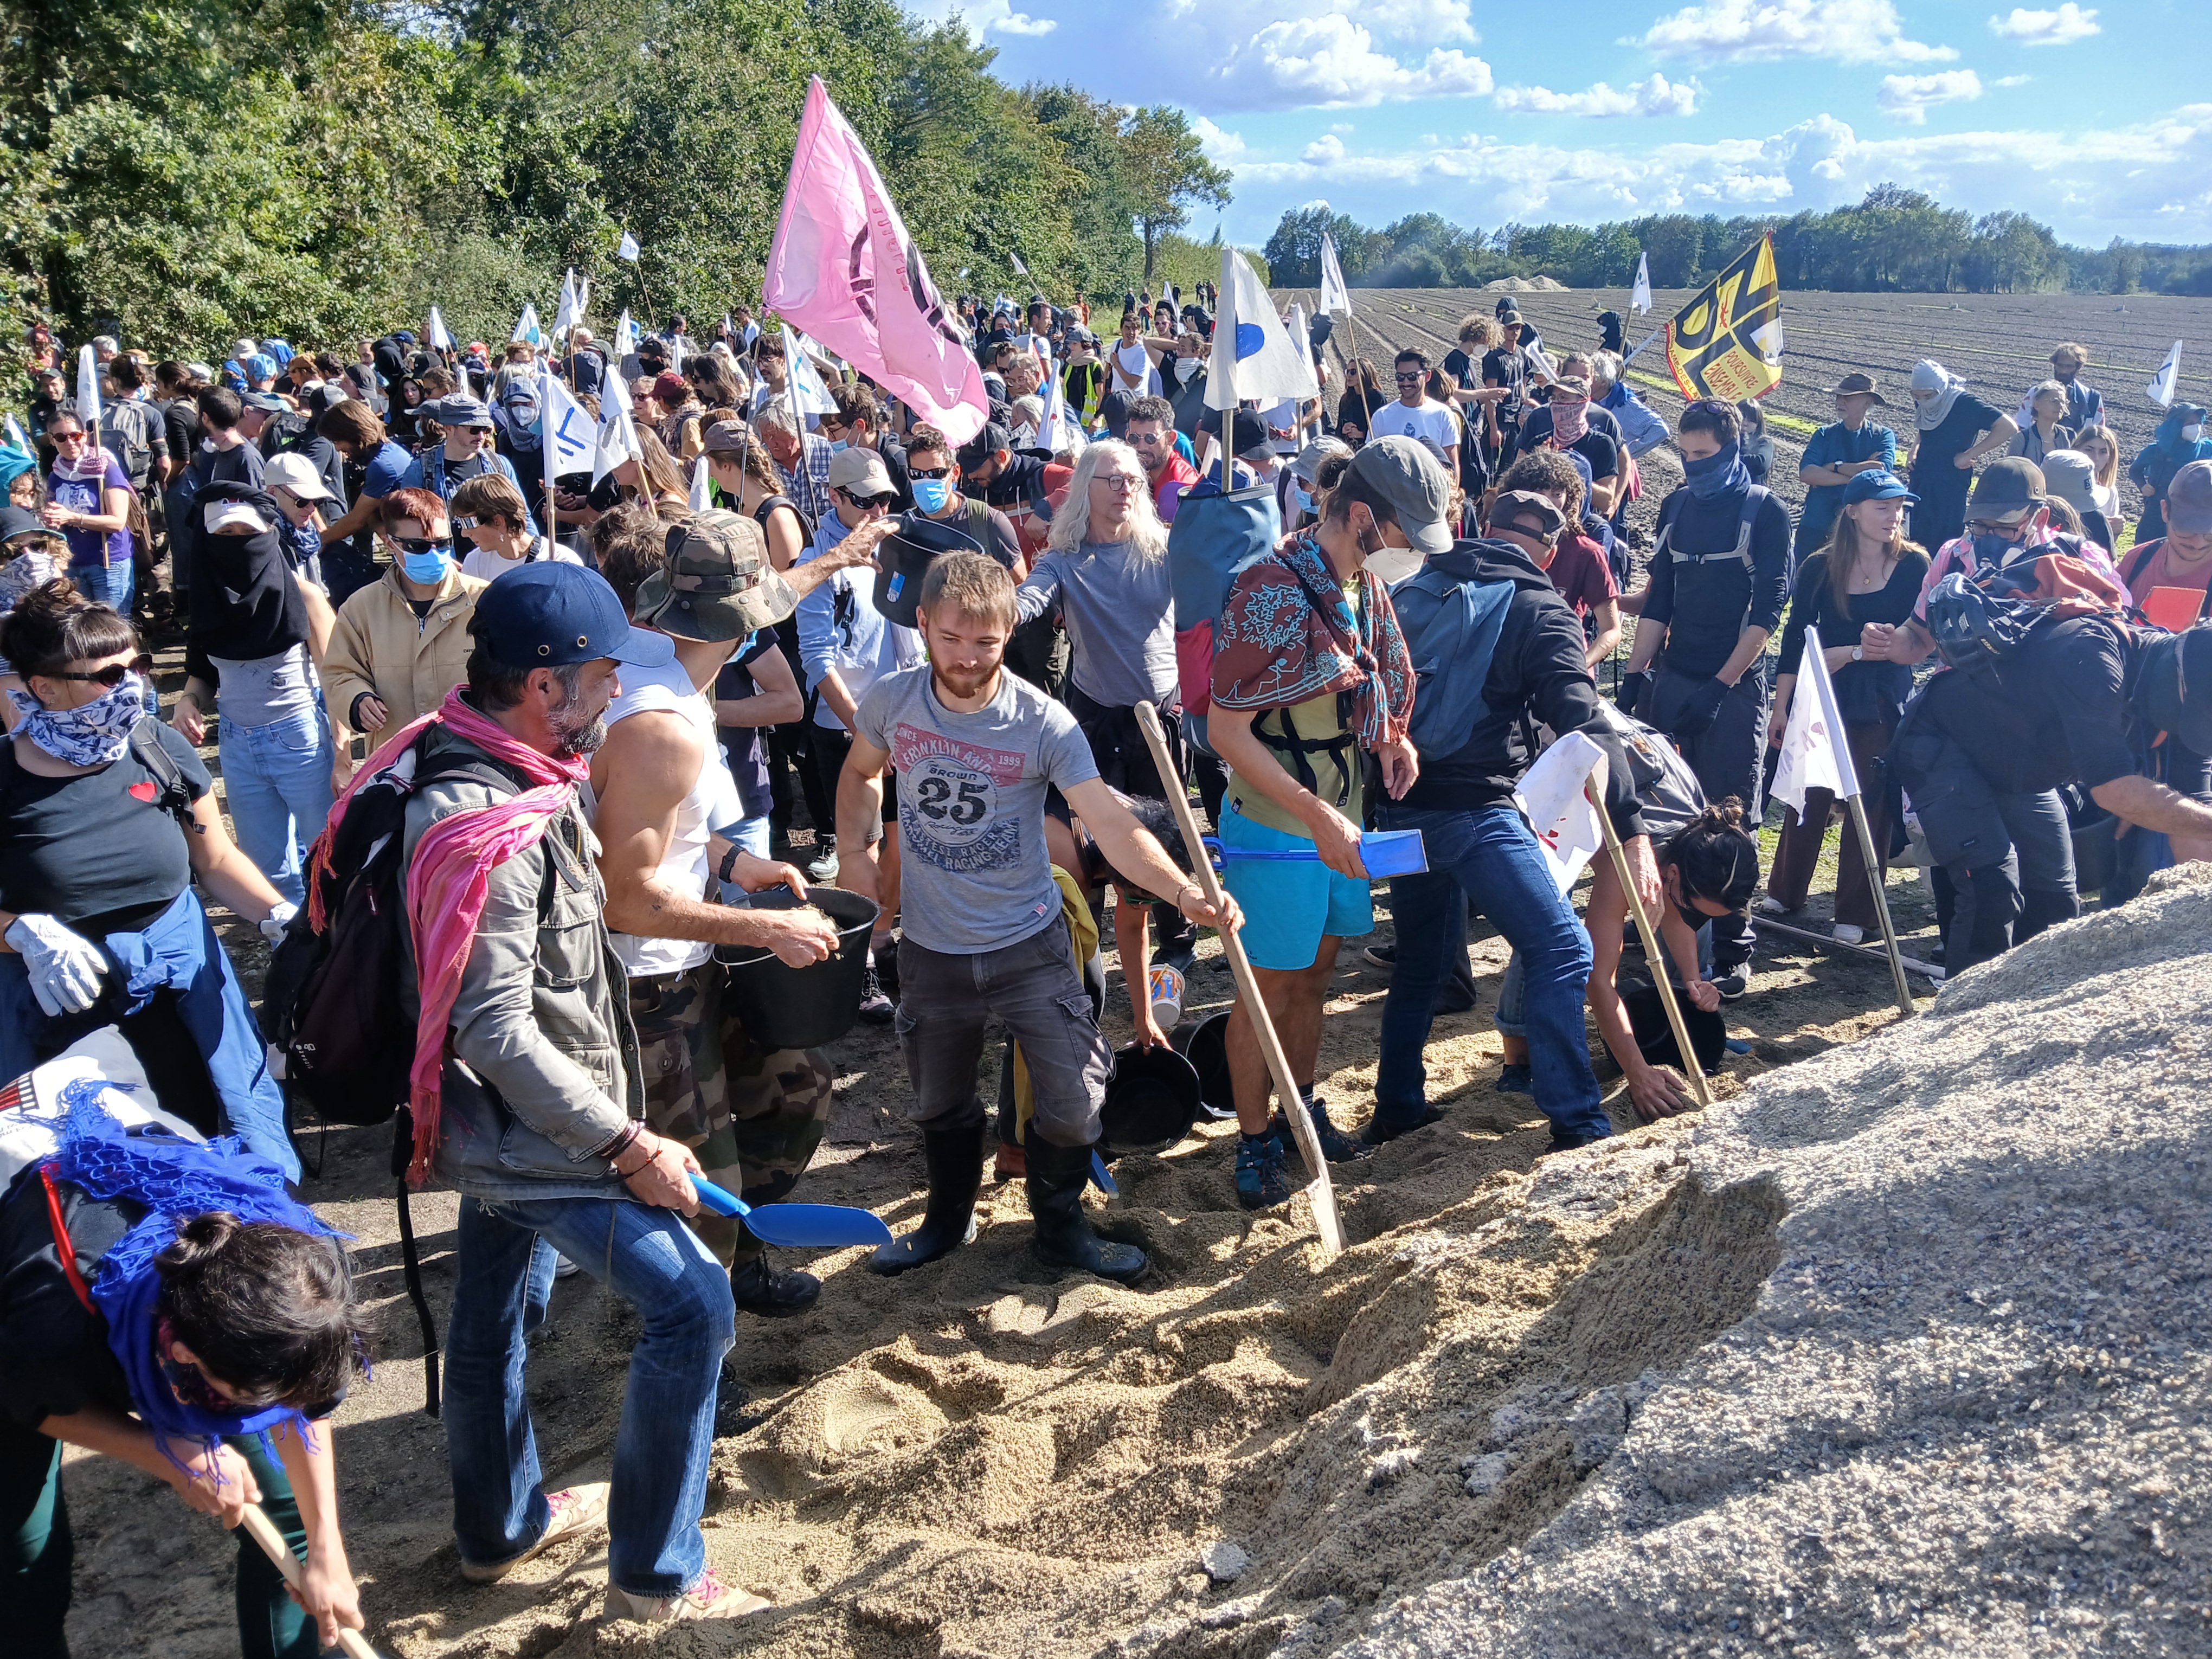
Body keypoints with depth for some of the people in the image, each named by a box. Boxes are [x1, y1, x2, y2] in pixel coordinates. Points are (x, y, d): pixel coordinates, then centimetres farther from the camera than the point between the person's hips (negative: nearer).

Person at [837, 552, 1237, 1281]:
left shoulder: (1043, 722, -18)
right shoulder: (891, 701, -9)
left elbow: (1111, 824, -26)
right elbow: (861, 774, 13)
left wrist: (1185, 892, -40)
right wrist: (854, 851, -3)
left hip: (1031, 945, -2)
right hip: (931, 948, 2)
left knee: (1073, 1099, 0)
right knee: (940, 1103, 20)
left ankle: (1060, 1227, 28)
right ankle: (947, 1219, 47)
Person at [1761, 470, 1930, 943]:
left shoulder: (1914, 565, -3)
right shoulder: (1820, 567, 0)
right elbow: (1796, 638, 2)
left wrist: (1852, 653, -14)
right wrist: (1781, 705, 1)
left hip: (1882, 702, -1)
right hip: (1821, 695, 1)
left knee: (1869, 803, 3)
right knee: (1808, 795, 6)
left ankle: (1856, 913, 14)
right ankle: (1784, 893, 25)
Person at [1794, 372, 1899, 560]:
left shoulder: (1883, 436, 3)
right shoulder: (1825, 434, 6)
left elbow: (1881, 472, -17)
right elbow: (1806, 473, -11)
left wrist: (1835, 467, -12)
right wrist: (1854, 477, -15)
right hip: (1815, 527, 2)